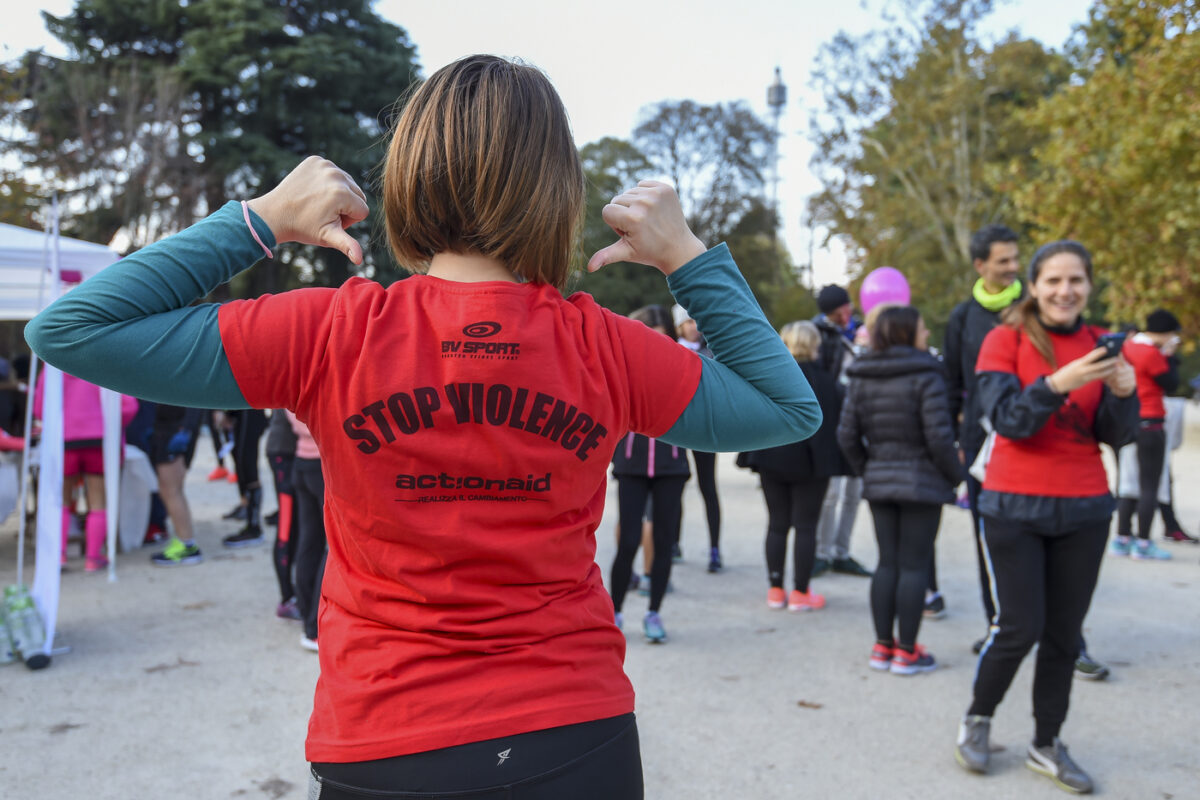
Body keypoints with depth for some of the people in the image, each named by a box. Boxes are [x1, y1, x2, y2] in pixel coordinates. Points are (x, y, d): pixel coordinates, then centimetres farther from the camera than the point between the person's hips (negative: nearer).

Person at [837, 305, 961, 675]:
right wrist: (954, 474, -1)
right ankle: (906, 652, 7)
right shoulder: (926, 377, -12)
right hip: (922, 483, -5)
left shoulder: (861, 379, 5)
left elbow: (847, 435, 4)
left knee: (887, 562, 13)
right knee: (915, 566, 2)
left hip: (879, 482, 5)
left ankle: (883, 645, 18)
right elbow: (938, 436, -16)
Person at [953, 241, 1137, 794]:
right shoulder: (1006, 340, -5)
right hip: (1015, 507, -4)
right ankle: (976, 721, 22)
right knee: (1020, 628, -3)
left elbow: (1116, 436, 2)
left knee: (1064, 634, 8)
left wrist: (1122, 392, -18)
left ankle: (1047, 744, 24)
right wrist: (1058, 383, -29)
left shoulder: (1097, 345, 5)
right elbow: (1007, 420, -15)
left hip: (1084, 509, 4)